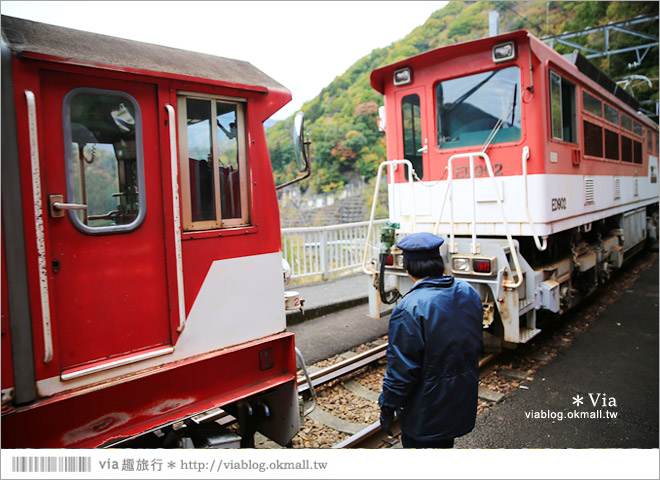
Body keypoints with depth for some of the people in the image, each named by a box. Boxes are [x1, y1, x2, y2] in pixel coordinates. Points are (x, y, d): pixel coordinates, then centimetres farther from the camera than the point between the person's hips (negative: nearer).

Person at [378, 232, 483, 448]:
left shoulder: (410, 308, -28)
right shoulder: (469, 292, -3)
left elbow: (402, 369, -23)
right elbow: (475, 343, 11)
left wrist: (388, 407, -10)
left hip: (425, 413, -7)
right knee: (444, 444, 27)